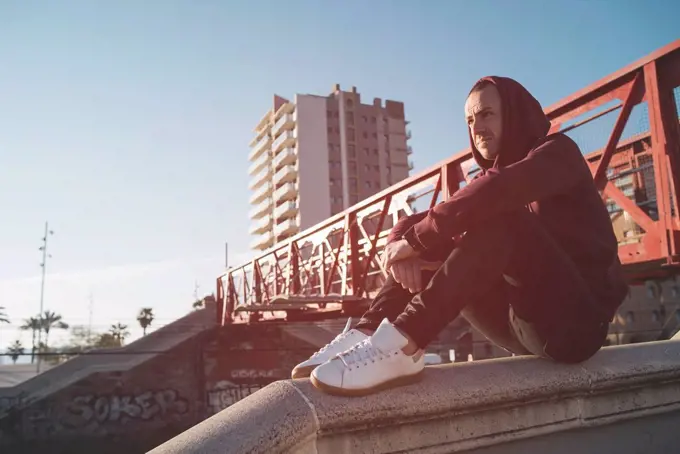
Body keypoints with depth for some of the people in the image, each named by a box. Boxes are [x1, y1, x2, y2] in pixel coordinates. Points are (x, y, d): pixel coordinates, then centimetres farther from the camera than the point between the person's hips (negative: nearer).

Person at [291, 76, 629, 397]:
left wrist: (417, 238, -23)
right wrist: (401, 240, -20)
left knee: (499, 219, -29)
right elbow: (411, 224, 4)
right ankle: (366, 334, -21)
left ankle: (403, 344, -38)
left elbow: (499, 191, -26)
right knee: (433, 246, -3)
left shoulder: (558, 153, -1)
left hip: (577, 319, -6)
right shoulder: (488, 180, 17)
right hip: (526, 320, 6)